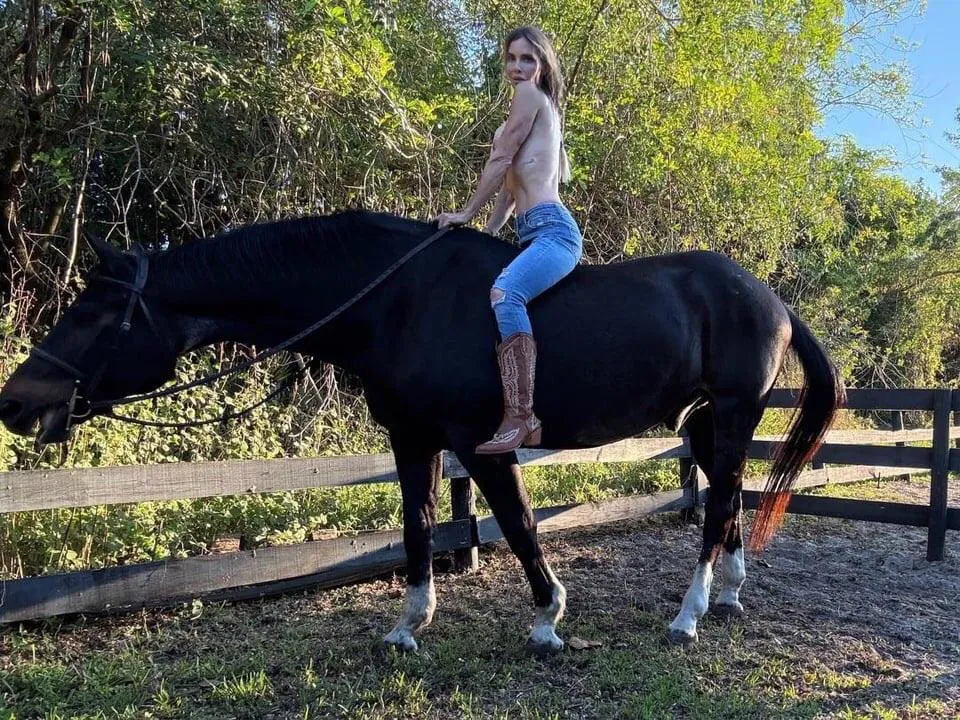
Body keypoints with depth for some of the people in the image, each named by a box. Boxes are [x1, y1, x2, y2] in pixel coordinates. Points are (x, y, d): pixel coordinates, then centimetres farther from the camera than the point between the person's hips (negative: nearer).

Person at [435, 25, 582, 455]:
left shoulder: (530, 95, 0)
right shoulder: (537, 109, 28)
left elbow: (500, 161, -5)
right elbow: (512, 183, 24)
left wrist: (465, 214, 0)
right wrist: (485, 235, 16)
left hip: (551, 230, -11)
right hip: (535, 233, 11)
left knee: (504, 293, -36)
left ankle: (520, 419, -42)